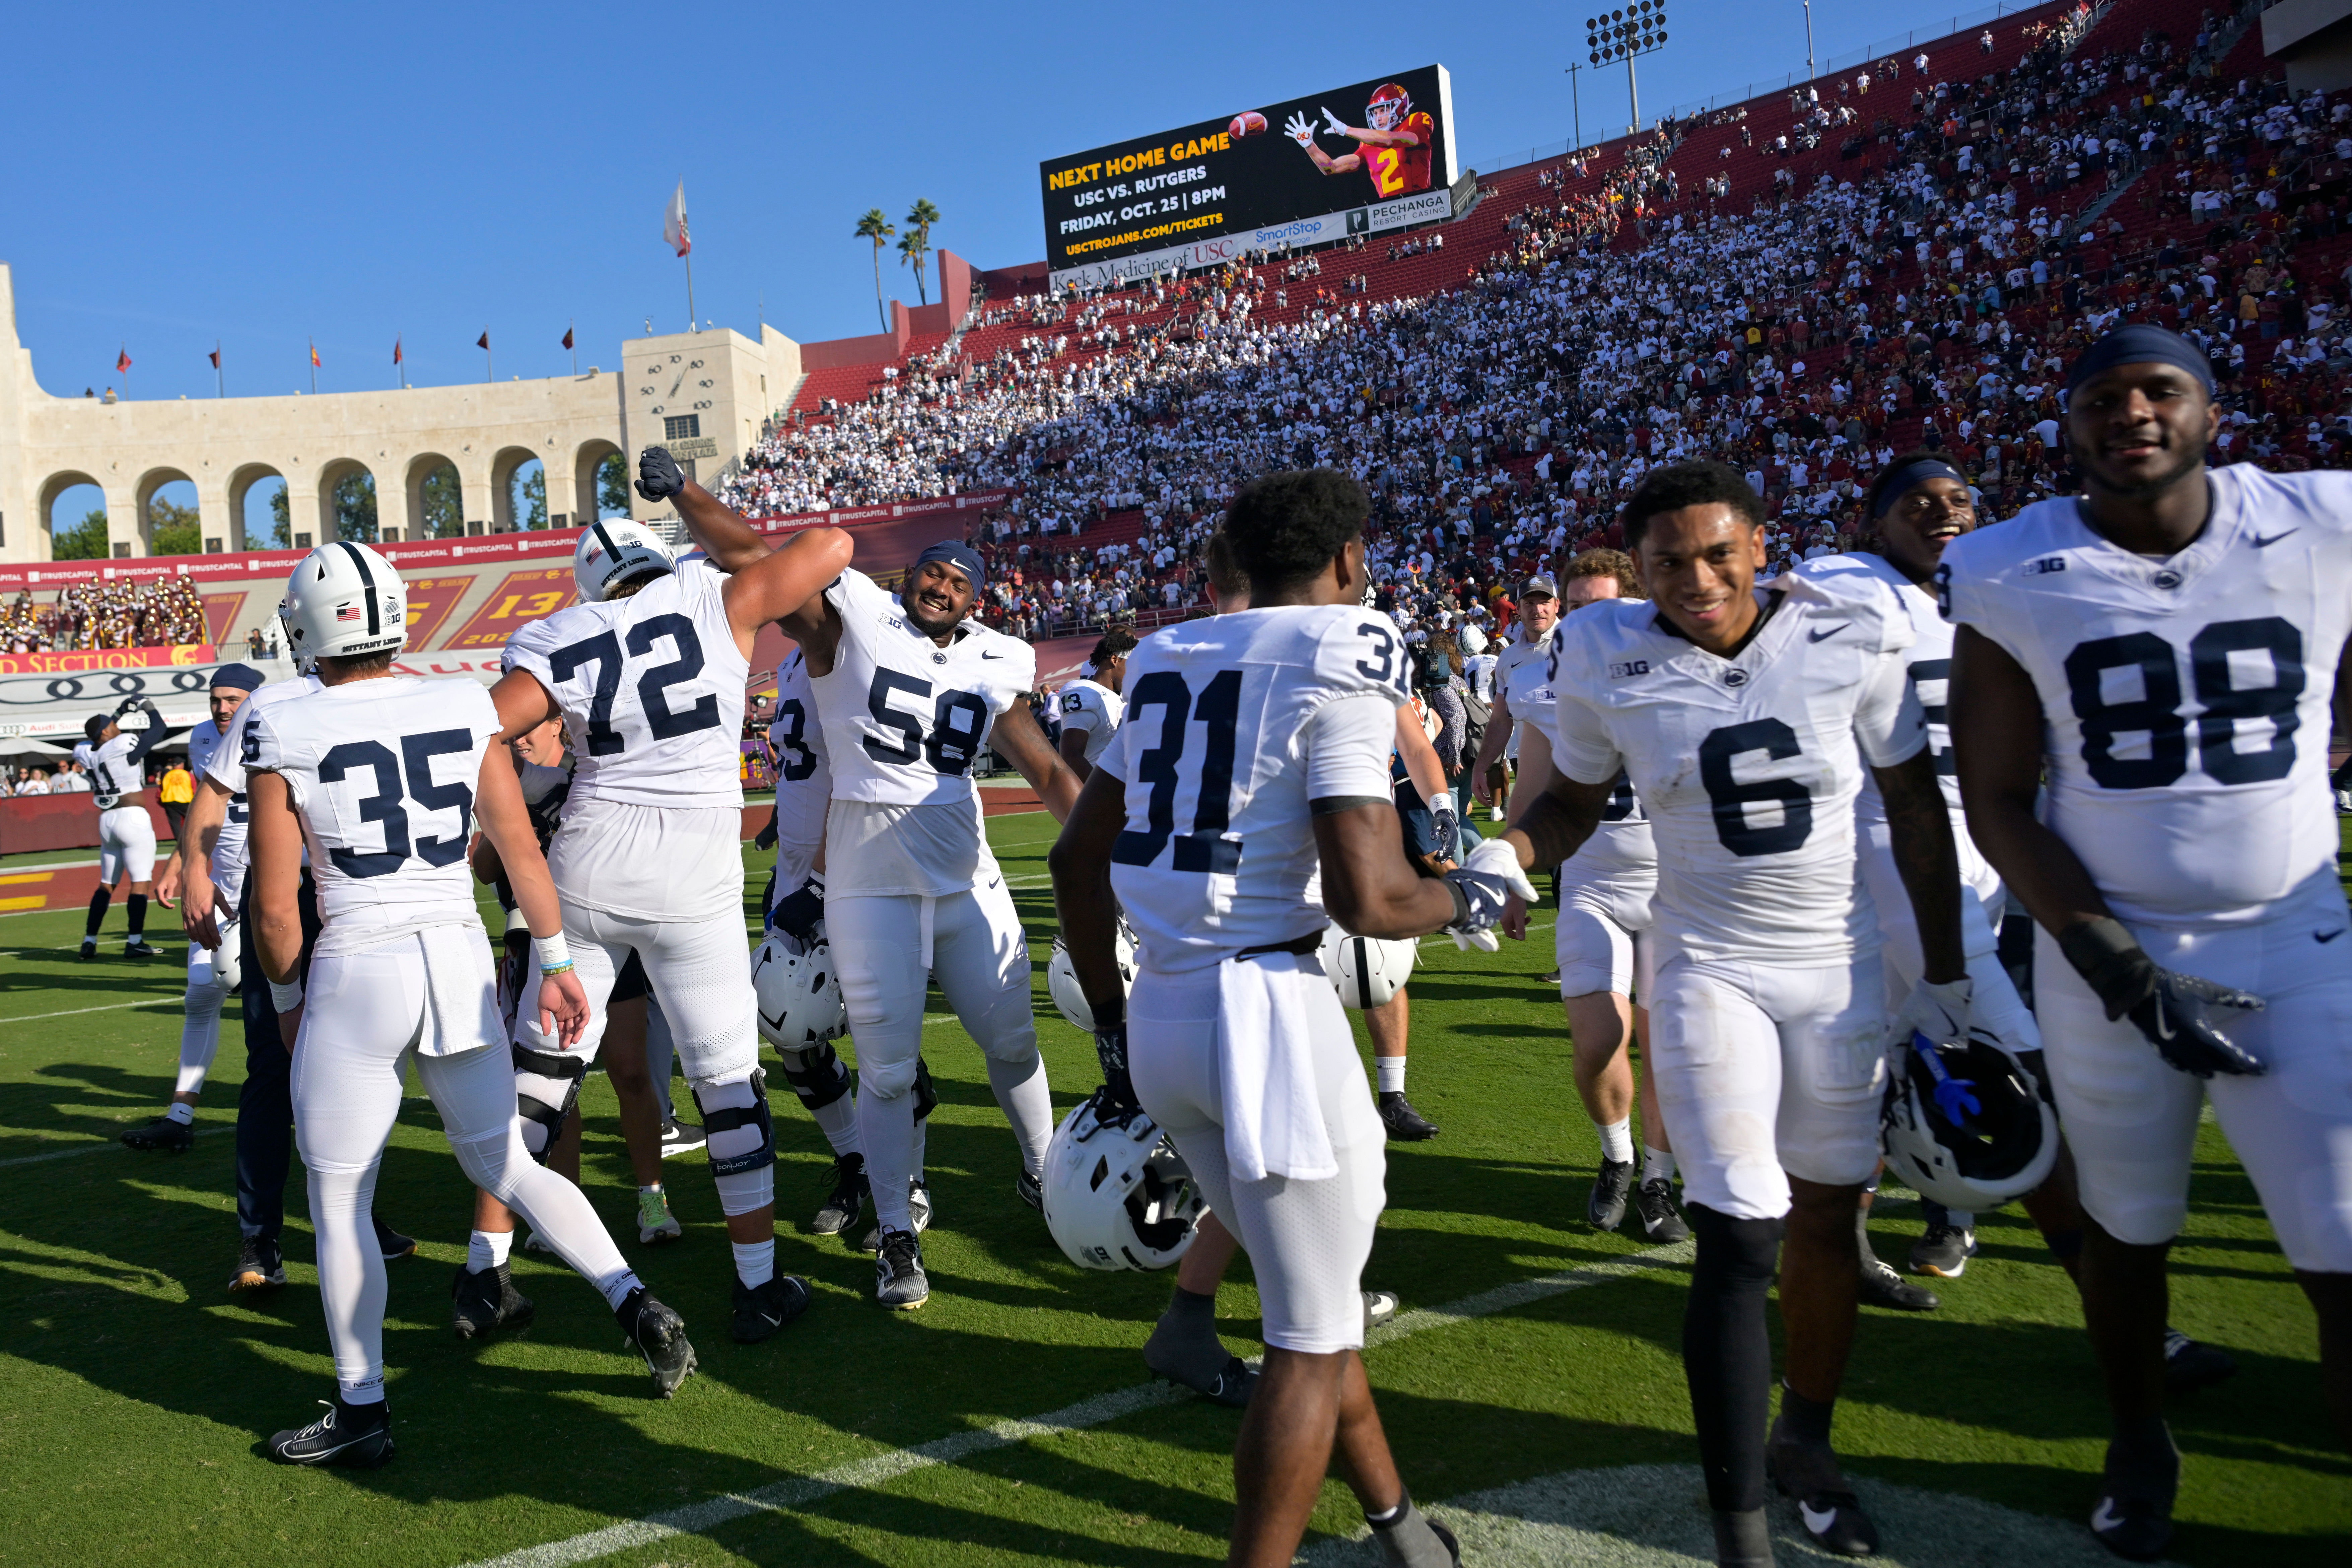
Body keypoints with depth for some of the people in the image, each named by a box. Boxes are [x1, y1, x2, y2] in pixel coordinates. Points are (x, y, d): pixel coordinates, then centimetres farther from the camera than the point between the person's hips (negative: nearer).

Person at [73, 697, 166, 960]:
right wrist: (148, 708, 17)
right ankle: (135, 942, -5)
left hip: (107, 820, 7)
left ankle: (89, 942, 16)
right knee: (141, 881, -3)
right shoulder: (125, 744, -11)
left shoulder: (87, 753, 6)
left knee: (107, 883, 16)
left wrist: (121, 714, 27)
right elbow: (158, 728, -1)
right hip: (133, 818, -7)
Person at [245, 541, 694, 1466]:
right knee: (504, 1161, 20)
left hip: (356, 972, -4)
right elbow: (521, 850, 4)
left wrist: (287, 1001, 13)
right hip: (462, 957, 4)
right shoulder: (464, 708, 0)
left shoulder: (283, 736, -8)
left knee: (338, 1204, 13)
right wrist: (555, 961, 12)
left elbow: (277, 910, -4)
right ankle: (637, 1308, 10)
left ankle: (362, 1413, 24)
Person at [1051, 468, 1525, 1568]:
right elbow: (1367, 898, -17)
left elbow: (1076, 857, 16)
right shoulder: (1344, 652, -8)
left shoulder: (1168, 659, 12)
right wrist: (1470, 898, 5)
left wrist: (1110, 1023, 24)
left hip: (1158, 1013, 8)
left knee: (1311, 1289, 23)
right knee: (1312, 1336, 9)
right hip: (1264, 1006, -8)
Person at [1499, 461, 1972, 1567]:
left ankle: (1805, 1437, 38)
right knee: (1739, 1240, -9)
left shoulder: (1852, 634, -9)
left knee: (1827, 1218, 12)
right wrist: (1499, 854, -17)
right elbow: (1574, 806, 5)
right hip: (1709, 968, -1)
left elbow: (1915, 805, 1)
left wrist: (1946, 978, 4)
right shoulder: (1608, 661, -9)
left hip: (1843, 966, 2)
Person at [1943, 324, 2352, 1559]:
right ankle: (2139, 1447, 40)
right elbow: (1998, 806, -6)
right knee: (2126, 1225, 16)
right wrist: (2117, 966, -13)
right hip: (2110, 952, 0)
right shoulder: (2012, 578, -7)